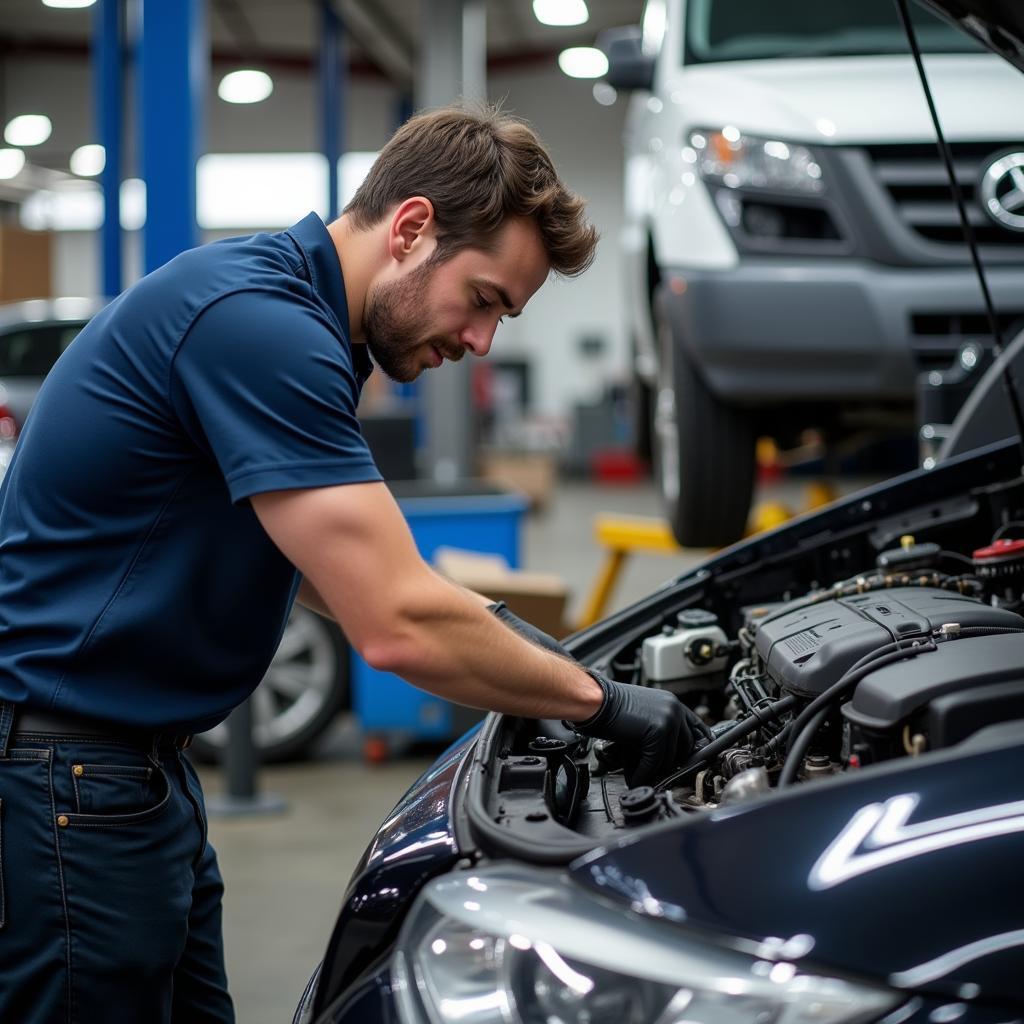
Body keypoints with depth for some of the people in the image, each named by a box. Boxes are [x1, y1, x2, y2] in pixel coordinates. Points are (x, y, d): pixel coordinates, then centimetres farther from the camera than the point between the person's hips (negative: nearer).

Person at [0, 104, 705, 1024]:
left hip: (132, 757, 10)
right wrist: (596, 700, -12)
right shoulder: (258, 324, -22)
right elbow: (399, 628, -24)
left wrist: (495, 636, 10)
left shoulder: (279, 310, 10)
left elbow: (326, 569, 22)